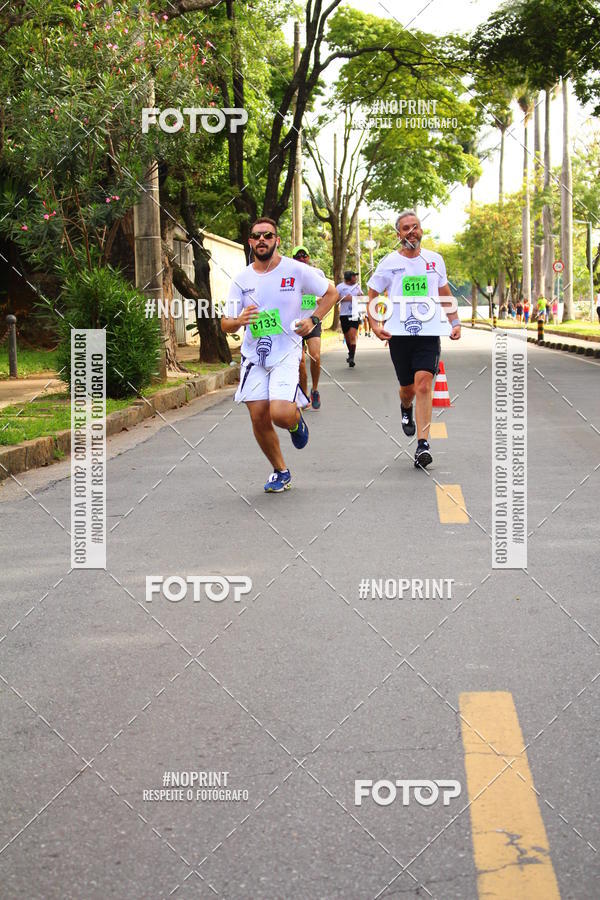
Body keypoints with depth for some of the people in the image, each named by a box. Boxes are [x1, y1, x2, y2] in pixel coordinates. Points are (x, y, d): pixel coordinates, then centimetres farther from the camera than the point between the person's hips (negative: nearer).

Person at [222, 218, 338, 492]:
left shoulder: (296, 270, -4)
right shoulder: (241, 280, 3)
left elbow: (330, 293, 8)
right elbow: (225, 325, 6)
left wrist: (313, 320, -6)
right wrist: (239, 321, -18)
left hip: (286, 352, -3)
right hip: (254, 354, 4)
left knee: (281, 414, -22)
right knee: (259, 420, 1)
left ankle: (296, 421, 17)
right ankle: (280, 471, 23)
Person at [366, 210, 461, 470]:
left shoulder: (435, 260, 8)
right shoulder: (389, 263, 1)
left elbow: (445, 294, 20)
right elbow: (372, 296, 7)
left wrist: (455, 322, 10)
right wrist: (375, 325, -8)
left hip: (428, 332, 0)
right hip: (398, 332, 0)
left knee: (423, 383, -17)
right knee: (408, 388, 11)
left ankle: (423, 445, -18)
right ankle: (406, 409, 50)